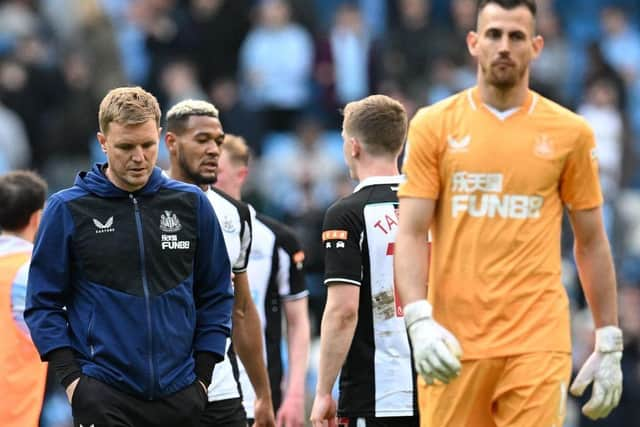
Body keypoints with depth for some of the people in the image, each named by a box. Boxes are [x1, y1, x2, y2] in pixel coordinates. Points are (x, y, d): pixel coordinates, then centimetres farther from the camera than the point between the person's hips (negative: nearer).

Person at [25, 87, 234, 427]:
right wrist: (70, 376, -7)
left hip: (179, 395, 3)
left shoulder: (191, 204, 7)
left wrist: (202, 372, 6)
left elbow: (216, 295, 14)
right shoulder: (68, 210, 0)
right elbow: (43, 304, 2)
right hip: (103, 396, -3)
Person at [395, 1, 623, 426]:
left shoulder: (570, 132, 7)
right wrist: (420, 322, -14)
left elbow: (591, 243, 12)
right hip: (452, 343, 1)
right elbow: (410, 235, 1)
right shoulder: (435, 125, 5)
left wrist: (609, 344, 8)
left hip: (538, 342, 0)